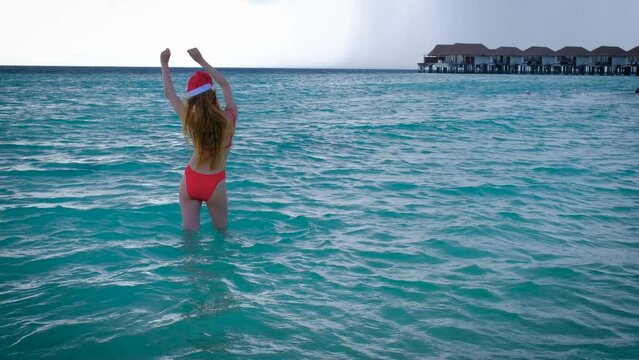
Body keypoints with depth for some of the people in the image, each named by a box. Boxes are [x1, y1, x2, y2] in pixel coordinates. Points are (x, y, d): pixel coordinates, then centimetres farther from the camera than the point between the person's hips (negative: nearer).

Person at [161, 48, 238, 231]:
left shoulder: (190, 118, -9)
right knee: (222, 231, 17)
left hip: (190, 181, 2)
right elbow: (225, 85, 3)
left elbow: (169, 93, 7)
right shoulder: (229, 118, -12)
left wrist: (164, 64, 16)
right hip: (215, 184, -1)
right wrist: (201, 60, 6)